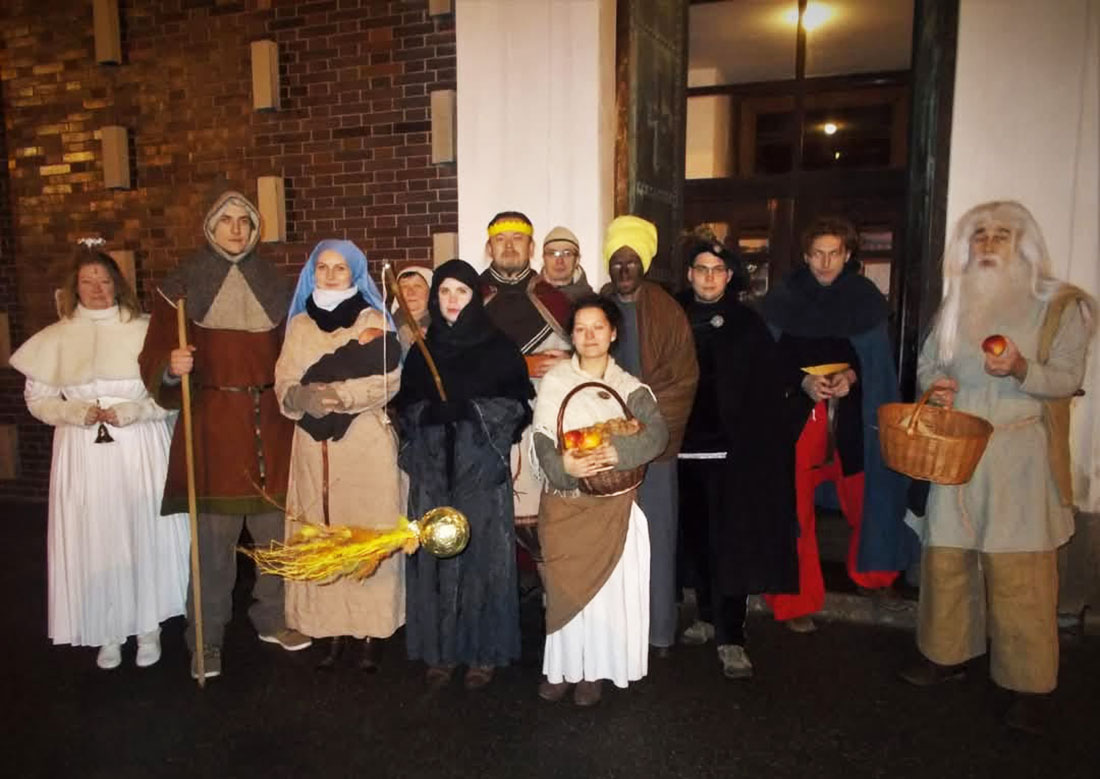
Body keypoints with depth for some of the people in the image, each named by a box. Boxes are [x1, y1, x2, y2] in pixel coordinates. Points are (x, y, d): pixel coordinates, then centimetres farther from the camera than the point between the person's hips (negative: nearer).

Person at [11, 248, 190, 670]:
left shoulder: (143, 331, 0)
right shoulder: (55, 338, 6)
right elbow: (37, 399, 8)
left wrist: (130, 412, -15)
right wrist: (77, 412, -10)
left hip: (139, 451, -1)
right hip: (83, 454, 2)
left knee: (144, 535, 4)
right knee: (93, 540, 5)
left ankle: (148, 627, 21)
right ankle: (107, 633, 21)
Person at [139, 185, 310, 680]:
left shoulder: (274, 285, 13)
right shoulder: (182, 286, 3)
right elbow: (154, 361, -1)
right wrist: (172, 368, -22)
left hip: (271, 424, 3)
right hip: (212, 425, -3)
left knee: (277, 531, 8)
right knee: (213, 536, -1)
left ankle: (272, 619, 28)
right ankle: (206, 641, 14)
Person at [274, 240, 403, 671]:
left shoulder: (373, 322, 3)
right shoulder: (299, 324, 13)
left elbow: (387, 381, -8)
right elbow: (285, 386, 5)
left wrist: (335, 393, -17)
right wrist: (307, 398, -16)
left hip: (365, 442, -3)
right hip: (315, 443, 3)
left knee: (367, 532, -2)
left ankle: (372, 629, 6)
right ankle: (334, 627, 12)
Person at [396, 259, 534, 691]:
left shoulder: (499, 348, 2)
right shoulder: (422, 351, 11)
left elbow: (518, 405, 0)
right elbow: (405, 408, 13)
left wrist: (472, 410, -13)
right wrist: (429, 412, -7)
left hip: (482, 471, -2)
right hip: (434, 472, 3)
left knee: (481, 555, 0)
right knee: (436, 558, 3)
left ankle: (483, 652, 13)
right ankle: (441, 650, 16)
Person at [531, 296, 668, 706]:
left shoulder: (630, 387, 2)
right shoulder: (554, 380, 1)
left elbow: (657, 434, -13)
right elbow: (542, 438, -7)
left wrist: (618, 452, -29)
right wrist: (563, 464, -27)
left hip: (612, 505, 0)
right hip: (563, 502, 0)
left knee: (605, 586, 5)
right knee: (564, 587, 7)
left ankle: (594, 670, 20)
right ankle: (562, 667, 23)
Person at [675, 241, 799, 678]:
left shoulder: (747, 324, 1)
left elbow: (768, 392, -3)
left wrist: (760, 445, -12)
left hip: (731, 450, -2)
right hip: (685, 447, 3)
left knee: (729, 543, -1)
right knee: (695, 538, 12)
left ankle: (730, 638, 7)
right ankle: (708, 617, 29)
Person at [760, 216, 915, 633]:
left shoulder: (866, 298, 4)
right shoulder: (782, 301, 1)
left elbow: (879, 361, 6)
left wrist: (852, 376, -14)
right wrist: (802, 382, -14)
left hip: (852, 414, 1)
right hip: (797, 415, -1)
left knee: (866, 496, 11)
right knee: (796, 506, 1)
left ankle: (874, 574, 39)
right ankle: (796, 601, 16)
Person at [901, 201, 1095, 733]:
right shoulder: (956, 305, 14)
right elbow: (927, 361, 19)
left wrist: (1021, 369, -25)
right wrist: (935, 385, -3)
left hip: (1019, 457, -4)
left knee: (1019, 571, -4)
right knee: (946, 558, 8)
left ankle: (1027, 684, 8)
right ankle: (948, 654, 24)